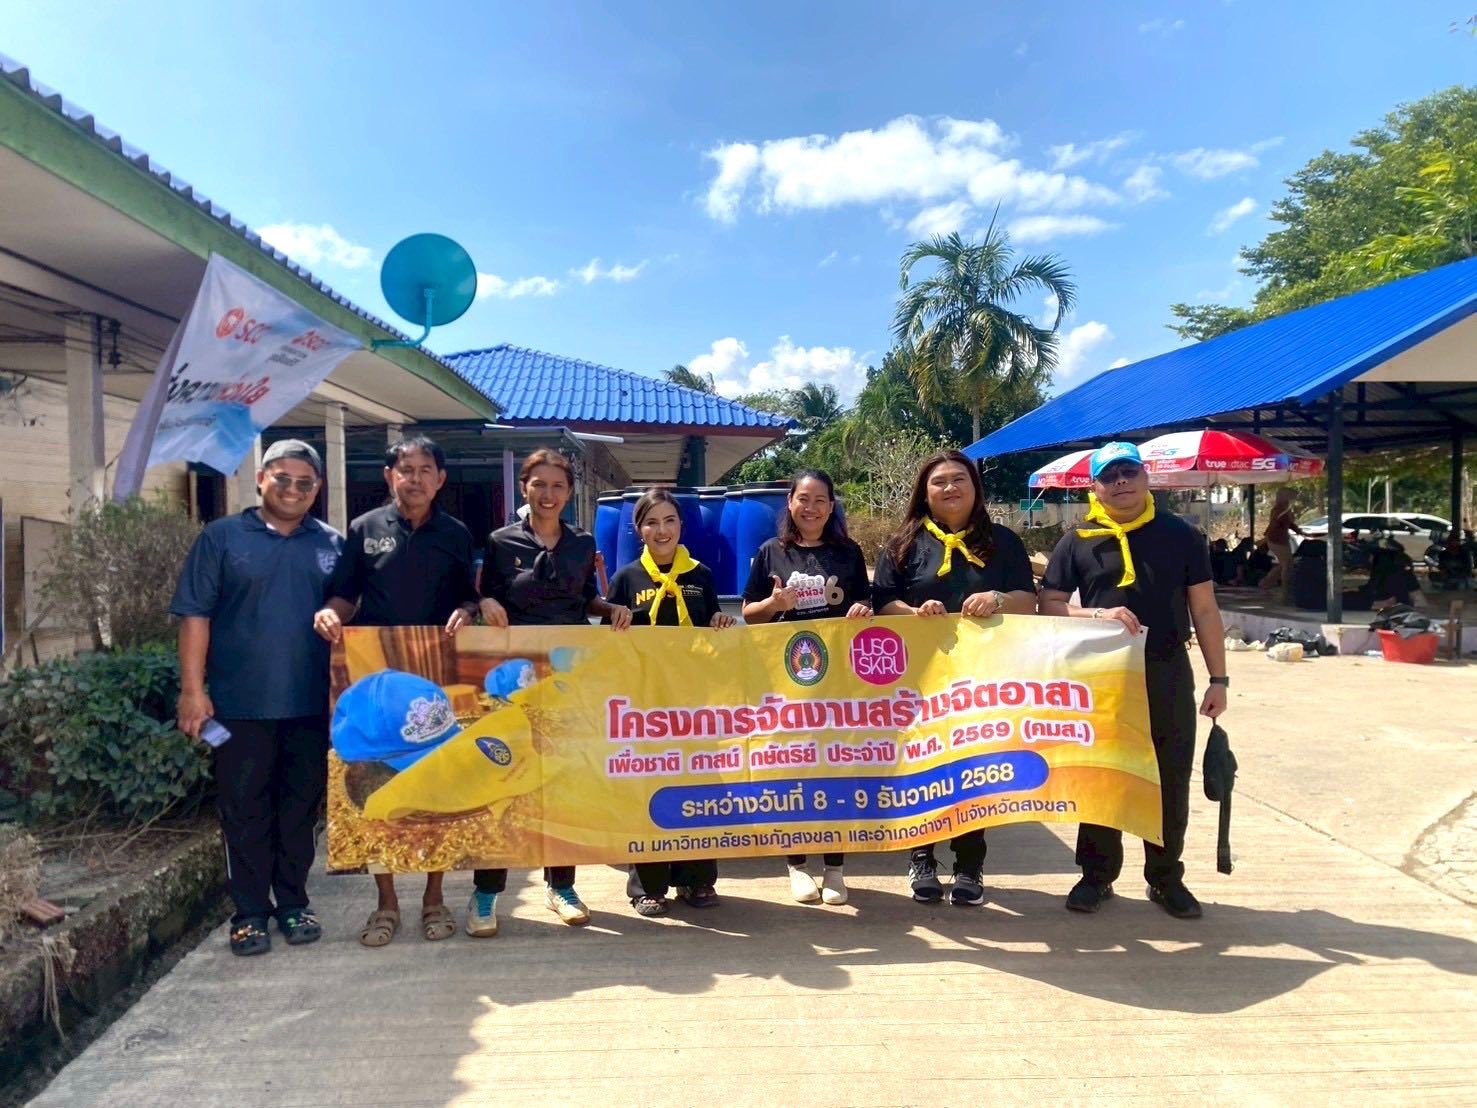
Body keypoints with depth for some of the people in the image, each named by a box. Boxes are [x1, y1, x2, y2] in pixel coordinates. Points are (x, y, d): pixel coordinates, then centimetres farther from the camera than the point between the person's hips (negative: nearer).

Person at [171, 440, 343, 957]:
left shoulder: (332, 545, 8)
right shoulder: (222, 537, 1)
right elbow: (195, 615, -2)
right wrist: (192, 690, -9)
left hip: (311, 704, 2)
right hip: (241, 704, -2)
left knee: (301, 808, 11)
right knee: (245, 810, 7)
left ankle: (293, 903, 25)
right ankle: (250, 912, 20)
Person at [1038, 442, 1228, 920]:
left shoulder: (1180, 535, 5)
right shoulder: (1077, 541, 2)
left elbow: (1204, 610, 6)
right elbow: (1049, 604, 1)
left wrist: (1218, 678, 2)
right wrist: (1098, 615, -17)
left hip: (1167, 674, 1)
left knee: (1170, 780, 9)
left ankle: (1166, 877, 25)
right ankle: (1097, 874, 22)